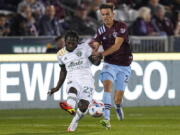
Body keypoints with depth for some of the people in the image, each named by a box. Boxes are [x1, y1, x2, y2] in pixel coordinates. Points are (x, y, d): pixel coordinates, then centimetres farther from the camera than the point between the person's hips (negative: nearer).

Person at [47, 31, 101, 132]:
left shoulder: (84, 47, 2)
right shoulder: (61, 54, 12)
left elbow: (96, 62, -1)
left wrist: (96, 60, -25)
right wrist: (57, 87, 26)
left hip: (87, 79, -1)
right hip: (73, 79, 2)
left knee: (83, 106, -17)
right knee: (73, 90, -35)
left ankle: (74, 122, 13)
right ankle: (70, 106, -69)